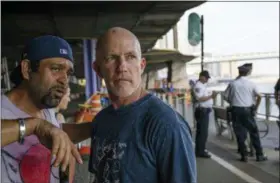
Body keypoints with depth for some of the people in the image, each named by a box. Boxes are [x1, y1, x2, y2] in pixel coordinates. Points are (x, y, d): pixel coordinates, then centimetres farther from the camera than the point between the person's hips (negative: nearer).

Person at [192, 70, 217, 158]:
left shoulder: (202, 85, 17)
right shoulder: (198, 86, -15)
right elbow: (199, 98, -25)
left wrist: (211, 95, 8)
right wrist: (210, 96, -22)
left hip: (204, 111, 11)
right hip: (202, 111, -10)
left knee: (200, 131, 14)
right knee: (203, 132, -7)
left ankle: (199, 150, 23)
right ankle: (200, 151, -1)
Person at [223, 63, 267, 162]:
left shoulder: (232, 84, 1)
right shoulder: (251, 83, 0)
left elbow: (225, 96, 3)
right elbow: (259, 96, -2)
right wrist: (256, 107, 11)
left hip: (236, 110, 1)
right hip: (247, 110, -1)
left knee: (239, 133, 6)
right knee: (254, 132, 10)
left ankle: (244, 155, 10)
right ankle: (259, 155, 16)